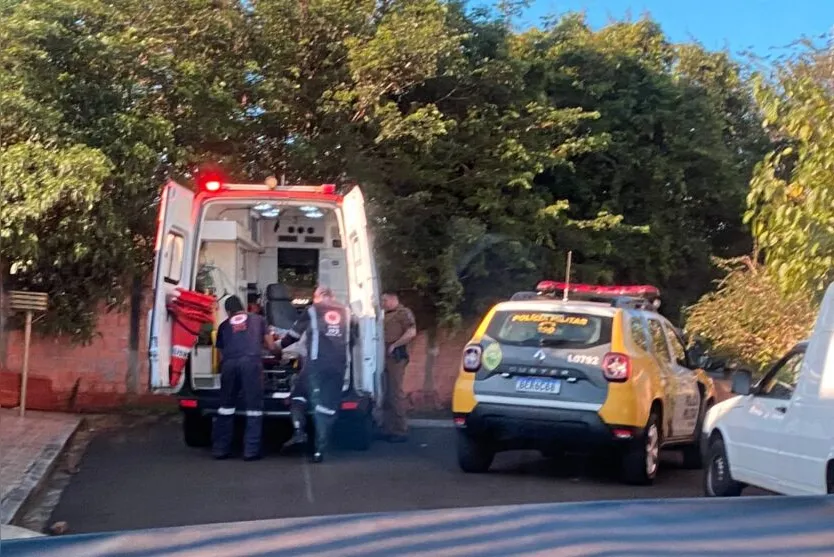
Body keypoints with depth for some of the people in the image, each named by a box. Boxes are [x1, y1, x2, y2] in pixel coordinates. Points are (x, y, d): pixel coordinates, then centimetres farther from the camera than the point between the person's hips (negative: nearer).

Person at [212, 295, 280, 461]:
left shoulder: (224, 325, 28)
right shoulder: (258, 319, 26)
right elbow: (271, 346, 28)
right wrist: (278, 350, 50)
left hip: (229, 363, 2)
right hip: (251, 361, -2)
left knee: (226, 406, 14)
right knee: (254, 407, 4)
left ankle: (220, 449, 14)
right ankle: (251, 450, 1)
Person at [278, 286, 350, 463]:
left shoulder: (312, 310, 8)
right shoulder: (345, 312, 18)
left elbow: (294, 334, 12)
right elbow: (351, 339, 24)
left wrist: (280, 345, 29)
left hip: (316, 362, -3)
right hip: (339, 365, 3)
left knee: (298, 395, 14)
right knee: (328, 407, 3)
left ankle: (299, 432, -8)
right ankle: (319, 450, -4)